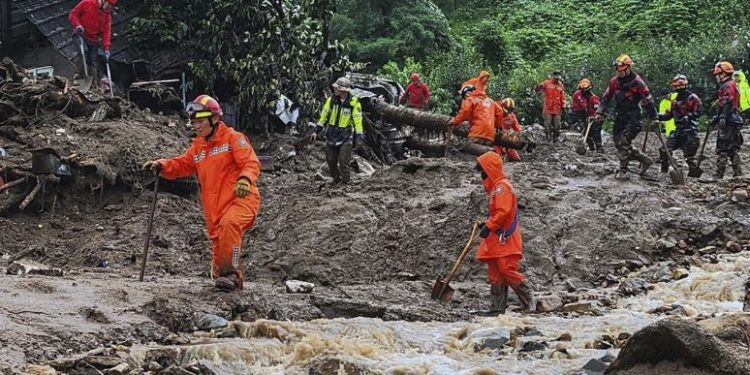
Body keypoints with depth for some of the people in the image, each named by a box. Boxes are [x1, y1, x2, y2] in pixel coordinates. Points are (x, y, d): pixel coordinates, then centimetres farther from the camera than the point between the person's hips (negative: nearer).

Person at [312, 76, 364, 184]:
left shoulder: (354, 102, -11)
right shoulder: (332, 99, -2)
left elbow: (358, 120, -7)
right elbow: (324, 115, 5)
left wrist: (359, 137, -11)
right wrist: (317, 130, 2)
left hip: (346, 135, -4)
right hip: (332, 135, 4)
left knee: (344, 161, -7)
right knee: (331, 160, 8)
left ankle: (346, 182, 4)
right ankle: (336, 179, 26)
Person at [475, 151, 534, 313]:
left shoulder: (502, 186, -13)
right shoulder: (494, 186, 19)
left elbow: (503, 211, -23)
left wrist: (489, 226, -21)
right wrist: (486, 223, 14)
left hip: (505, 238, -10)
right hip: (496, 239, 10)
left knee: (508, 271, -13)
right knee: (495, 274, 9)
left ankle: (529, 304, -6)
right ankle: (498, 308, 11)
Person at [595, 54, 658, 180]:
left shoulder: (637, 82, -10)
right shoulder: (614, 81, 6)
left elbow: (648, 100, -8)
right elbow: (606, 98, 16)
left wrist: (653, 118, -8)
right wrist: (600, 113, 9)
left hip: (633, 117, -7)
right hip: (619, 116, 7)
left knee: (624, 142, -18)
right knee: (618, 142, 3)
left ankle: (623, 170, -7)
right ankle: (645, 160, 14)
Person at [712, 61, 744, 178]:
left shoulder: (728, 85, -9)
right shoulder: (731, 85, 23)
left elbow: (727, 103, -22)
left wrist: (723, 118, -29)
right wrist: (717, 118, 30)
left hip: (728, 122, -10)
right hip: (735, 121, 10)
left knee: (722, 149, -11)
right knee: (733, 149, 13)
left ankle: (719, 176, -14)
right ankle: (738, 173, 14)